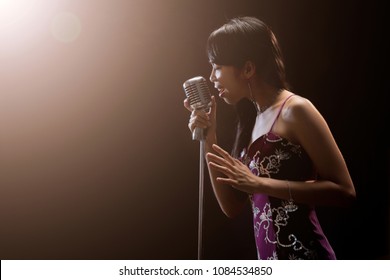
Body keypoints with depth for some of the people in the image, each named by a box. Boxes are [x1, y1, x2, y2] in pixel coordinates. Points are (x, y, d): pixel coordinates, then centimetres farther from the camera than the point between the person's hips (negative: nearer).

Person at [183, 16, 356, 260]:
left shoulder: (296, 110, -10)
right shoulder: (252, 117, 11)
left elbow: (344, 191, -16)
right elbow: (232, 207, 9)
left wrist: (259, 183, -18)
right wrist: (209, 140, 2)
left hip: (302, 257, -7)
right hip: (271, 259, 7)